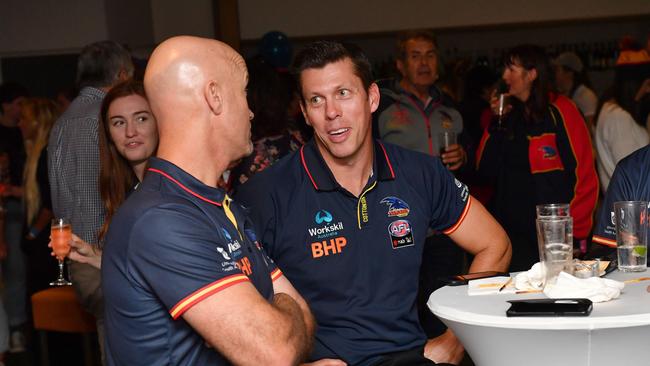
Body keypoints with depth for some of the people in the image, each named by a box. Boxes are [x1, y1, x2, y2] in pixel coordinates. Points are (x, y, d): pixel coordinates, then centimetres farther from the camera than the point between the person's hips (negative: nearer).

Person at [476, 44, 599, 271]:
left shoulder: (559, 111, -6)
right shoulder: (509, 115, 11)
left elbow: (584, 174, -8)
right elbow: (485, 172, 6)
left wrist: (573, 230, -8)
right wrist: (497, 123, 0)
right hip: (512, 232, 5)